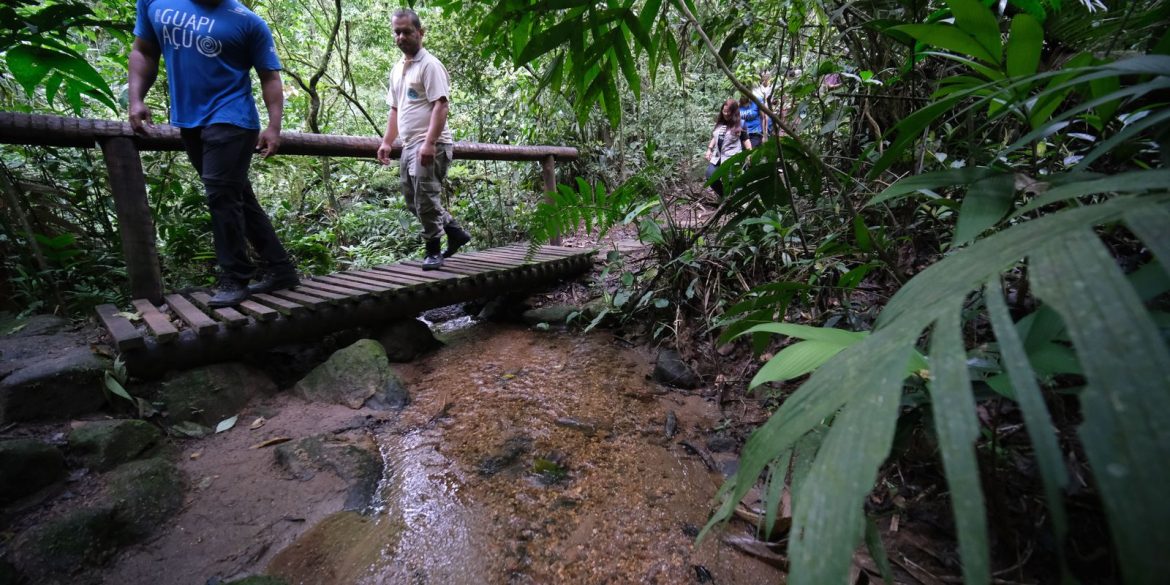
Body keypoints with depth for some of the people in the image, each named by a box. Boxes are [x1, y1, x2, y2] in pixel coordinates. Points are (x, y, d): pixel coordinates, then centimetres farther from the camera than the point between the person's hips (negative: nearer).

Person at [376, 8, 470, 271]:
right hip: (409, 146, 10)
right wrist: (386, 142, 18)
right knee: (413, 201, 13)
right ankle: (456, 232, 23)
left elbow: (441, 105, -17)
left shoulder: (429, 65, -7)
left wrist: (429, 142, -26)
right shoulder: (397, 69, 20)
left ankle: (433, 250, 3)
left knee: (425, 199, -9)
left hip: (430, 146, -9)